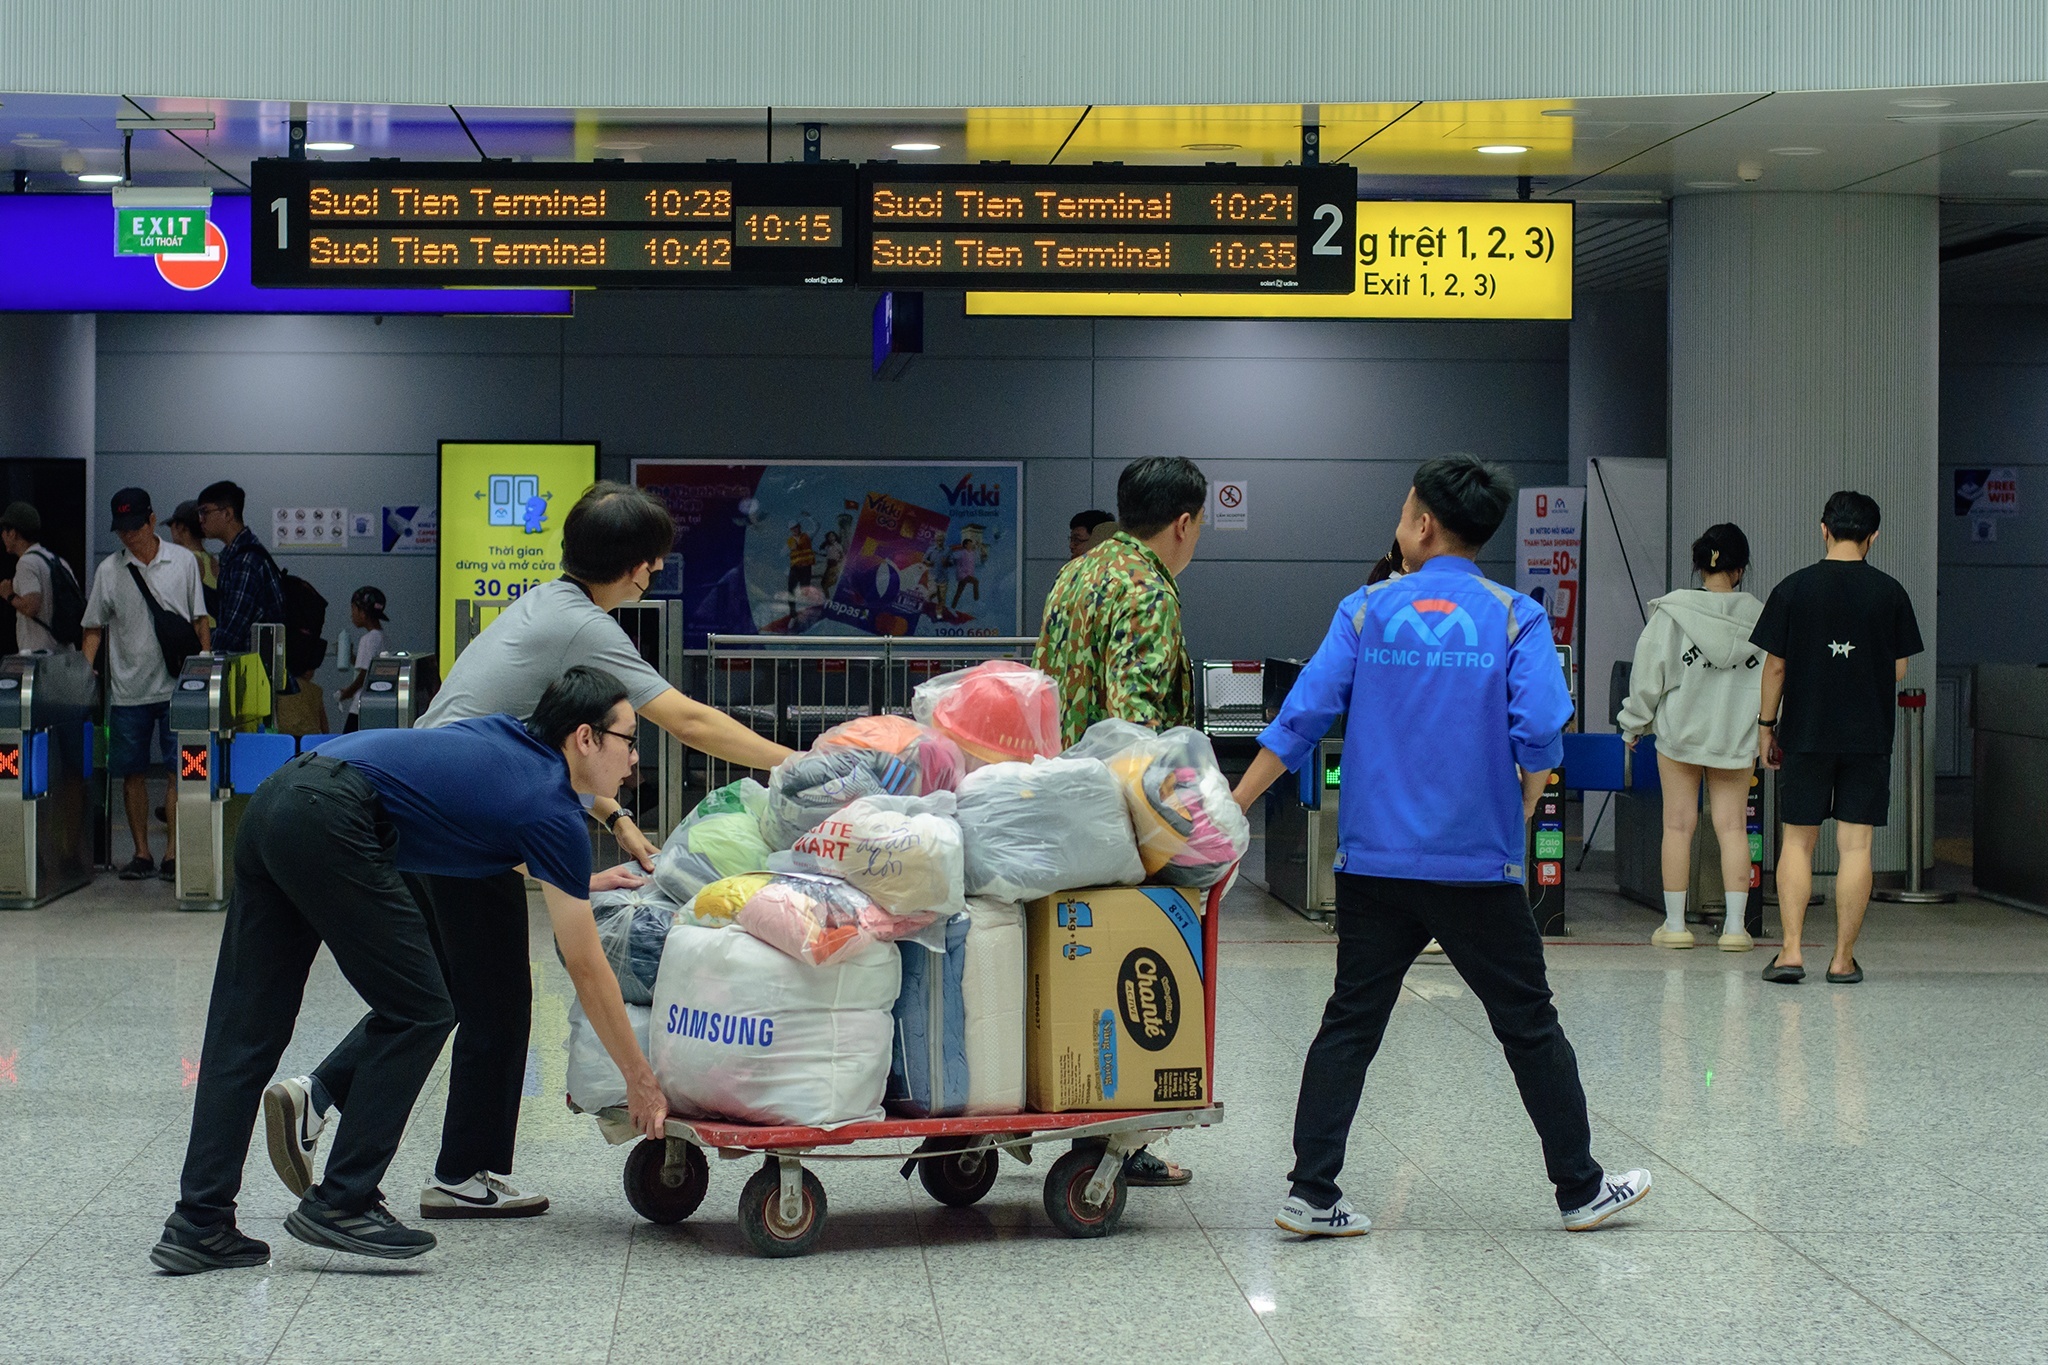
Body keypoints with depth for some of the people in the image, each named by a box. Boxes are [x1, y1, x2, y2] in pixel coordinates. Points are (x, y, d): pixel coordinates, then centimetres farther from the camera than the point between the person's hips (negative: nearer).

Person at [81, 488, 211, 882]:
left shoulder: (183, 561, 4)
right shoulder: (109, 570, 5)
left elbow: (200, 620, 7)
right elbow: (94, 628, 10)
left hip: (177, 686, -1)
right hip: (128, 688, 1)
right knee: (132, 772, 4)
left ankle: (173, 852, 0)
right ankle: (141, 853, 13)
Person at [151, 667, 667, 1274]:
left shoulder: (509, 736, 23)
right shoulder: (553, 809, 3)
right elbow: (586, 969, 8)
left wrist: (576, 883, 49)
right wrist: (641, 1081, 17)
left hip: (273, 801, 9)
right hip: (329, 823, -9)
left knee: (244, 1031, 8)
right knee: (417, 1013, 3)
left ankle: (197, 1224, 7)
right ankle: (338, 1202, 5)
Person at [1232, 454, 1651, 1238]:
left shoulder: (1365, 612, 2)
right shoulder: (1515, 619, -2)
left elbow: (1301, 719, -2)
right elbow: (1540, 735, -12)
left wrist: (1233, 807, 2)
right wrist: (1519, 818, 6)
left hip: (1373, 863, 2)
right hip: (1478, 864, -2)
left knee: (1350, 1024, 7)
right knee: (1529, 1026, 9)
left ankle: (1311, 1194, 3)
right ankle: (1580, 1190, 18)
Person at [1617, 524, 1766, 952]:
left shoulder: (1672, 612, -10)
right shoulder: (1757, 617, -6)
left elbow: (1649, 672, -6)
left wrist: (1634, 724, 7)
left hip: (1680, 732, -1)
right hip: (1737, 736, 1)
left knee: (1679, 824, 6)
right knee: (1733, 826, 6)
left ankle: (1675, 924, 9)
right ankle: (1734, 926, 4)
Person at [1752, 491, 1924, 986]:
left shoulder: (1793, 589, -3)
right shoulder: (1890, 593, -2)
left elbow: (1775, 667, -1)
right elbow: (1900, 671, 3)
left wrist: (1766, 725, 9)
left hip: (1805, 735, 0)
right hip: (1869, 737, 0)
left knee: (1798, 841, 7)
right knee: (1856, 844, 3)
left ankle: (1791, 951, -1)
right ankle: (1843, 959, 4)